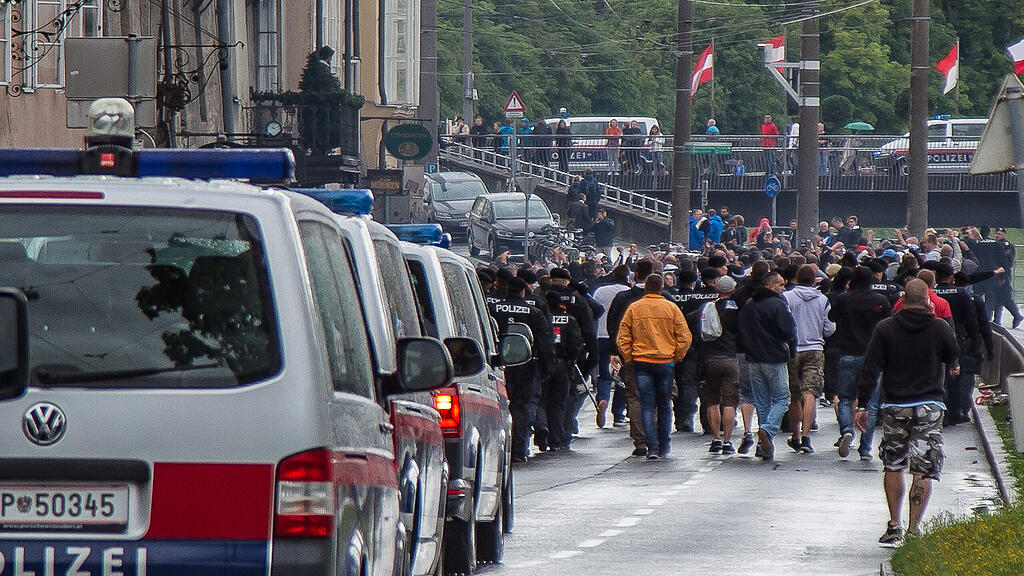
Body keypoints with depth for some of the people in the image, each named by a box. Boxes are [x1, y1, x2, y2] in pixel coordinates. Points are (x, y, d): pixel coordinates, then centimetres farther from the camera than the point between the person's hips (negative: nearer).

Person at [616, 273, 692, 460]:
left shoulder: (634, 308, -1)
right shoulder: (671, 308, -1)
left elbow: (622, 339, 0)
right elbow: (684, 338, -3)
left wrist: (629, 359, 9)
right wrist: (676, 357, 8)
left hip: (641, 361, 0)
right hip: (665, 361, 0)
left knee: (647, 406, 1)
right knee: (664, 405, 13)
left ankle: (652, 448, -9)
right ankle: (664, 447, 19)